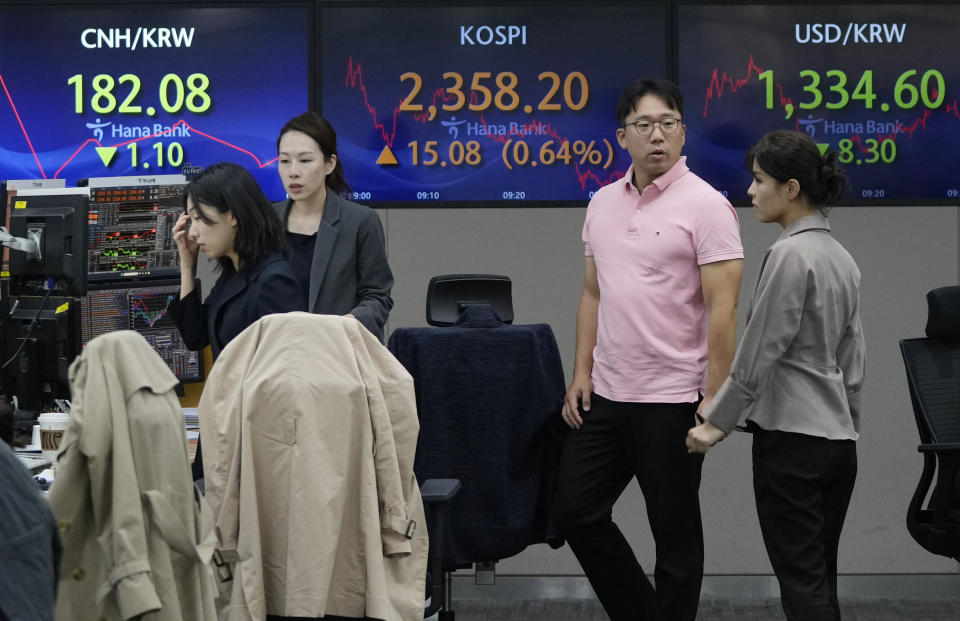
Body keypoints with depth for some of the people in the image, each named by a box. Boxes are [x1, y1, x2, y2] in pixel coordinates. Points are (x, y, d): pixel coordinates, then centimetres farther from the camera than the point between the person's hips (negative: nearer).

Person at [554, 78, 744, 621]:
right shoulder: (603, 204, 10)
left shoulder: (704, 205, -12)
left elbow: (722, 307, -15)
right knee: (577, 511, 10)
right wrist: (582, 372, 9)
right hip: (606, 394, 7)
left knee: (675, 533, 4)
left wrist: (715, 398, -19)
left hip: (671, 401, -7)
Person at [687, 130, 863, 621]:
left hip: (790, 437, -9)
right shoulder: (840, 256, 12)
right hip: (838, 438, 9)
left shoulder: (790, 254, -15)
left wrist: (716, 423, -6)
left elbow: (758, 353, -15)